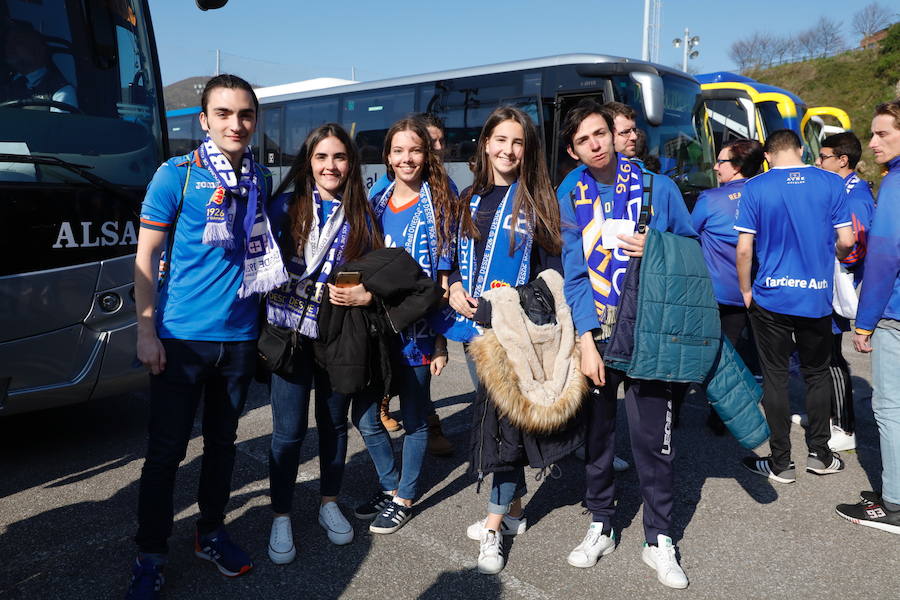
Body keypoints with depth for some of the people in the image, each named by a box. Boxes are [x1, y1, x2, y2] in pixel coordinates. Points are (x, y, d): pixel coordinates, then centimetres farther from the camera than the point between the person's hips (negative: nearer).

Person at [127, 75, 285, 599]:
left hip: (240, 335, 4)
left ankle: (211, 532, 34)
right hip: (182, 335, -4)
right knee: (166, 450, 4)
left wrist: (265, 319, 10)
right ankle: (151, 555, 21)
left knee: (223, 441, 16)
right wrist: (146, 331, -10)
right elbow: (146, 256, -5)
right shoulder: (176, 175, -7)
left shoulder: (261, 179, 5)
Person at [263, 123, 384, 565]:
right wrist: (325, 291, -11)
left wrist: (367, 292, -9)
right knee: (289, 430, 1)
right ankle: (280, 517, 19)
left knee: (335, 423, 15)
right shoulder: (287, 205, -1)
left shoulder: (360, 214, 5)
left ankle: (329, 503, 34)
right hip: (292, 332, -2)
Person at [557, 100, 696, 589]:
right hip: (595, 334, 2)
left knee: (652, 438, 2)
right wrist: (586, 340, -8)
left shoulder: (657, 186, 1)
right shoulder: (569, 198, 3)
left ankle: (660, 540, 20)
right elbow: (573, 274, -1)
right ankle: (600, 526, 30)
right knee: (596, 433, 11)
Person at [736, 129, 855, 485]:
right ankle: (820, 454, 27)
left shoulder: (755, 188, -6)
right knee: (817, 374, 18)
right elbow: (846, 241, -1)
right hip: (817, 298, 2)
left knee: (775, 377, 7)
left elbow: (744, 248, -9)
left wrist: (746, 291, 4)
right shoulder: (831, 183, -1)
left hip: (770, 298, -2)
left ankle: (781, 463, 14)